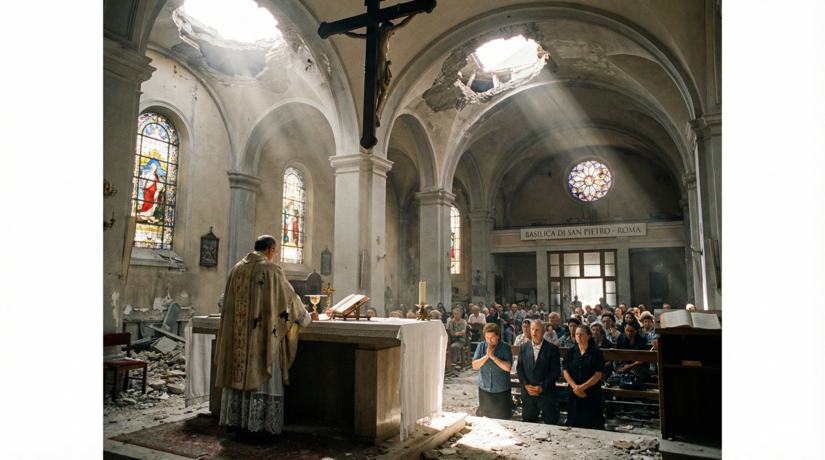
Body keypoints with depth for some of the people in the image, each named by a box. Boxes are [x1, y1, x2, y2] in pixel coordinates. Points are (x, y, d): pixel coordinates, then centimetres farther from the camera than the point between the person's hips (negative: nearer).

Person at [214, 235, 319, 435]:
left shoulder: (237, 269, 10)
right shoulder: (271, 269, -9)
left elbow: (229, 301, 18)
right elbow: (288, 296, -5)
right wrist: (306, 316, 9)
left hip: (236, 334, 6)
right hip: (262, 333, -6)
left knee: (237, 373, 13)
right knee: (261, 375, 1)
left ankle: (234, 419, 20)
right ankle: (257, 423, 5)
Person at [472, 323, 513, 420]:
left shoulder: (505, 347, -8)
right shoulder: (481, 346, 0)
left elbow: (508, 367, -19)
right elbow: (475, 366, -6)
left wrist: (493, 357, -21)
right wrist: (486, 356, -17)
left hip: (501, 390, -3)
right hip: (484, 389, 3)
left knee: (502, 418, 7)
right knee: (482, 415, 15)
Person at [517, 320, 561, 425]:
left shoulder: (552, 349, -3)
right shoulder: (523, 347, 8)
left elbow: (556, 371, -6)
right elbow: (519, 368, 7)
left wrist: (542, 387, -13)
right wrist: (526, 385, -7)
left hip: (546, 393, -3)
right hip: (527, 393, 3)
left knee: (550, 423, 3)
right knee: (528, 424, 9)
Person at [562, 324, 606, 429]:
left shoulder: (596, 352, -3)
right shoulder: (571, 352, 6)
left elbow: (598, 375, -8)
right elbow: (566, 372, 3)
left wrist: (583, 387, -15)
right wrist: (575, 386, -12)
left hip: (592, 394, -3)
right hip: (574, 394, 3)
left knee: (593, 424, -1)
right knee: (574, 423, 6)